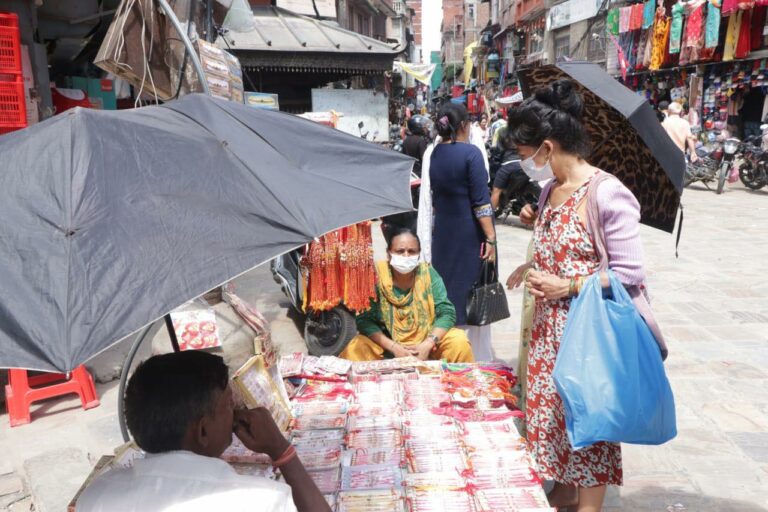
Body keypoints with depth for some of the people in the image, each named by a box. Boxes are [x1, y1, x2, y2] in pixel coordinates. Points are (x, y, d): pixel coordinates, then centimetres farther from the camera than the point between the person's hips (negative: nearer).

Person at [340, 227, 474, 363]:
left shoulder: (428, 274, -7)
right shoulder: (376, 275, -13)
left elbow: (447, 312, -10)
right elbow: (364, 319, -14)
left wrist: (428, 344, -24)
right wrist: (393, 347, -25)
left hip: (426, 342, 2)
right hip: (387, 346, -1)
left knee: (459, 342, -21)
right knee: (355, 349, -27)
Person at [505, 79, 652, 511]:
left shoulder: (607, 194, -19)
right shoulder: (550, 191, 6)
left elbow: (631, 274, -19)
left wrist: (568, 287, -20)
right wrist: (534, 266, 1)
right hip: (549, 328, 8)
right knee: (553, 409, 18)